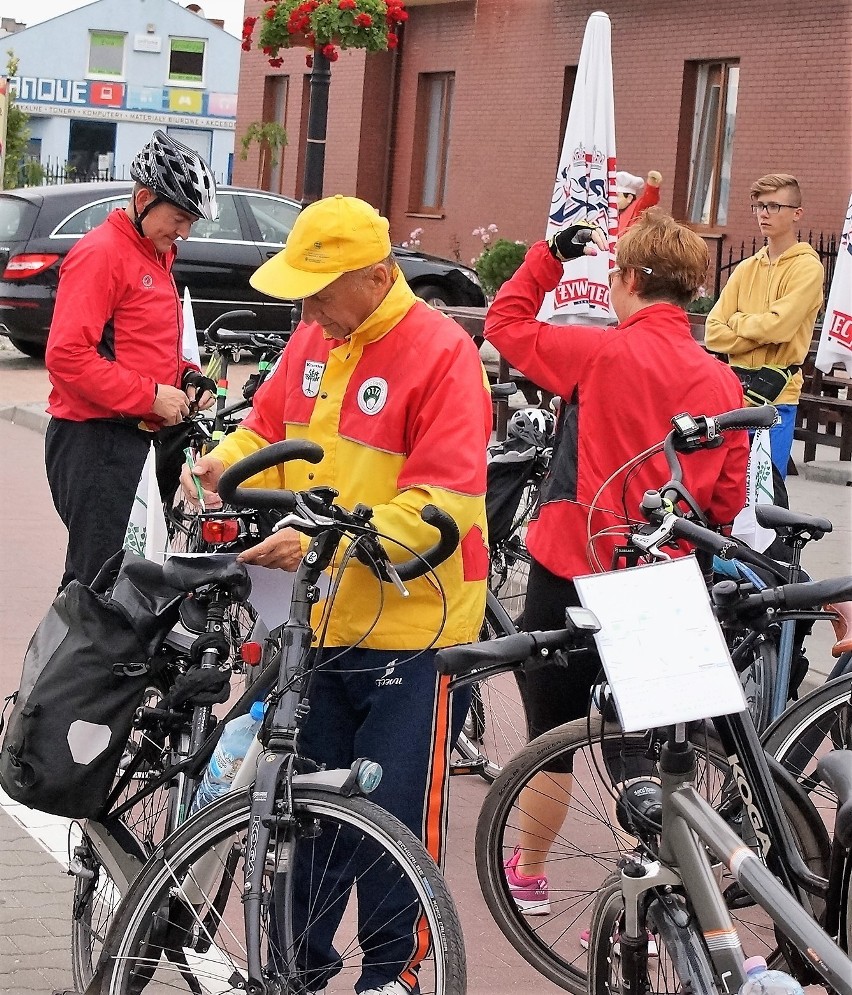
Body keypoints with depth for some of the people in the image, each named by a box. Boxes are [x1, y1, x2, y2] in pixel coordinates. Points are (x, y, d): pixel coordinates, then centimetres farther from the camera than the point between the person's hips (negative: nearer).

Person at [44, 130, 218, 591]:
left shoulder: (154, 255, 18)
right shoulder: (100, 252, -12)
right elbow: (67, 355, -21)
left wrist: (186, 379, 9)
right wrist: (150, 396, -19)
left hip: (137, 439, 10)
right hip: (96, 440, -10)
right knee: (97, 578, -9)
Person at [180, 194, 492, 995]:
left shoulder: (440, 354, -16)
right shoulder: (313, 341, 6)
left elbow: (443, 504, -22)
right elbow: (270, 429, 19)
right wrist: (226, 466, -4)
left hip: (410, 633, -7)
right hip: (317, 620, 7)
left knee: (394, 814, 2)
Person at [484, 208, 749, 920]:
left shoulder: (604, 353, -14)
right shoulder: (722, 382, 0)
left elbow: (506, 324, -1)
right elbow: (728, 500, 6)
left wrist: (551, 254, 8)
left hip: (573, 573, -3)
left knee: (553, 729, 13)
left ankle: (528, 872, 29)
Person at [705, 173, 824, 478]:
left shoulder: (807, 267, -4)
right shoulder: (746, 269, 13)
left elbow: (778, 325, -18)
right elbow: (714, 333, 5)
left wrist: (736, 321, -1)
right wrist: (762, 334, -9)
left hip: (775, 400, -5)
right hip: (734, 395, 5)